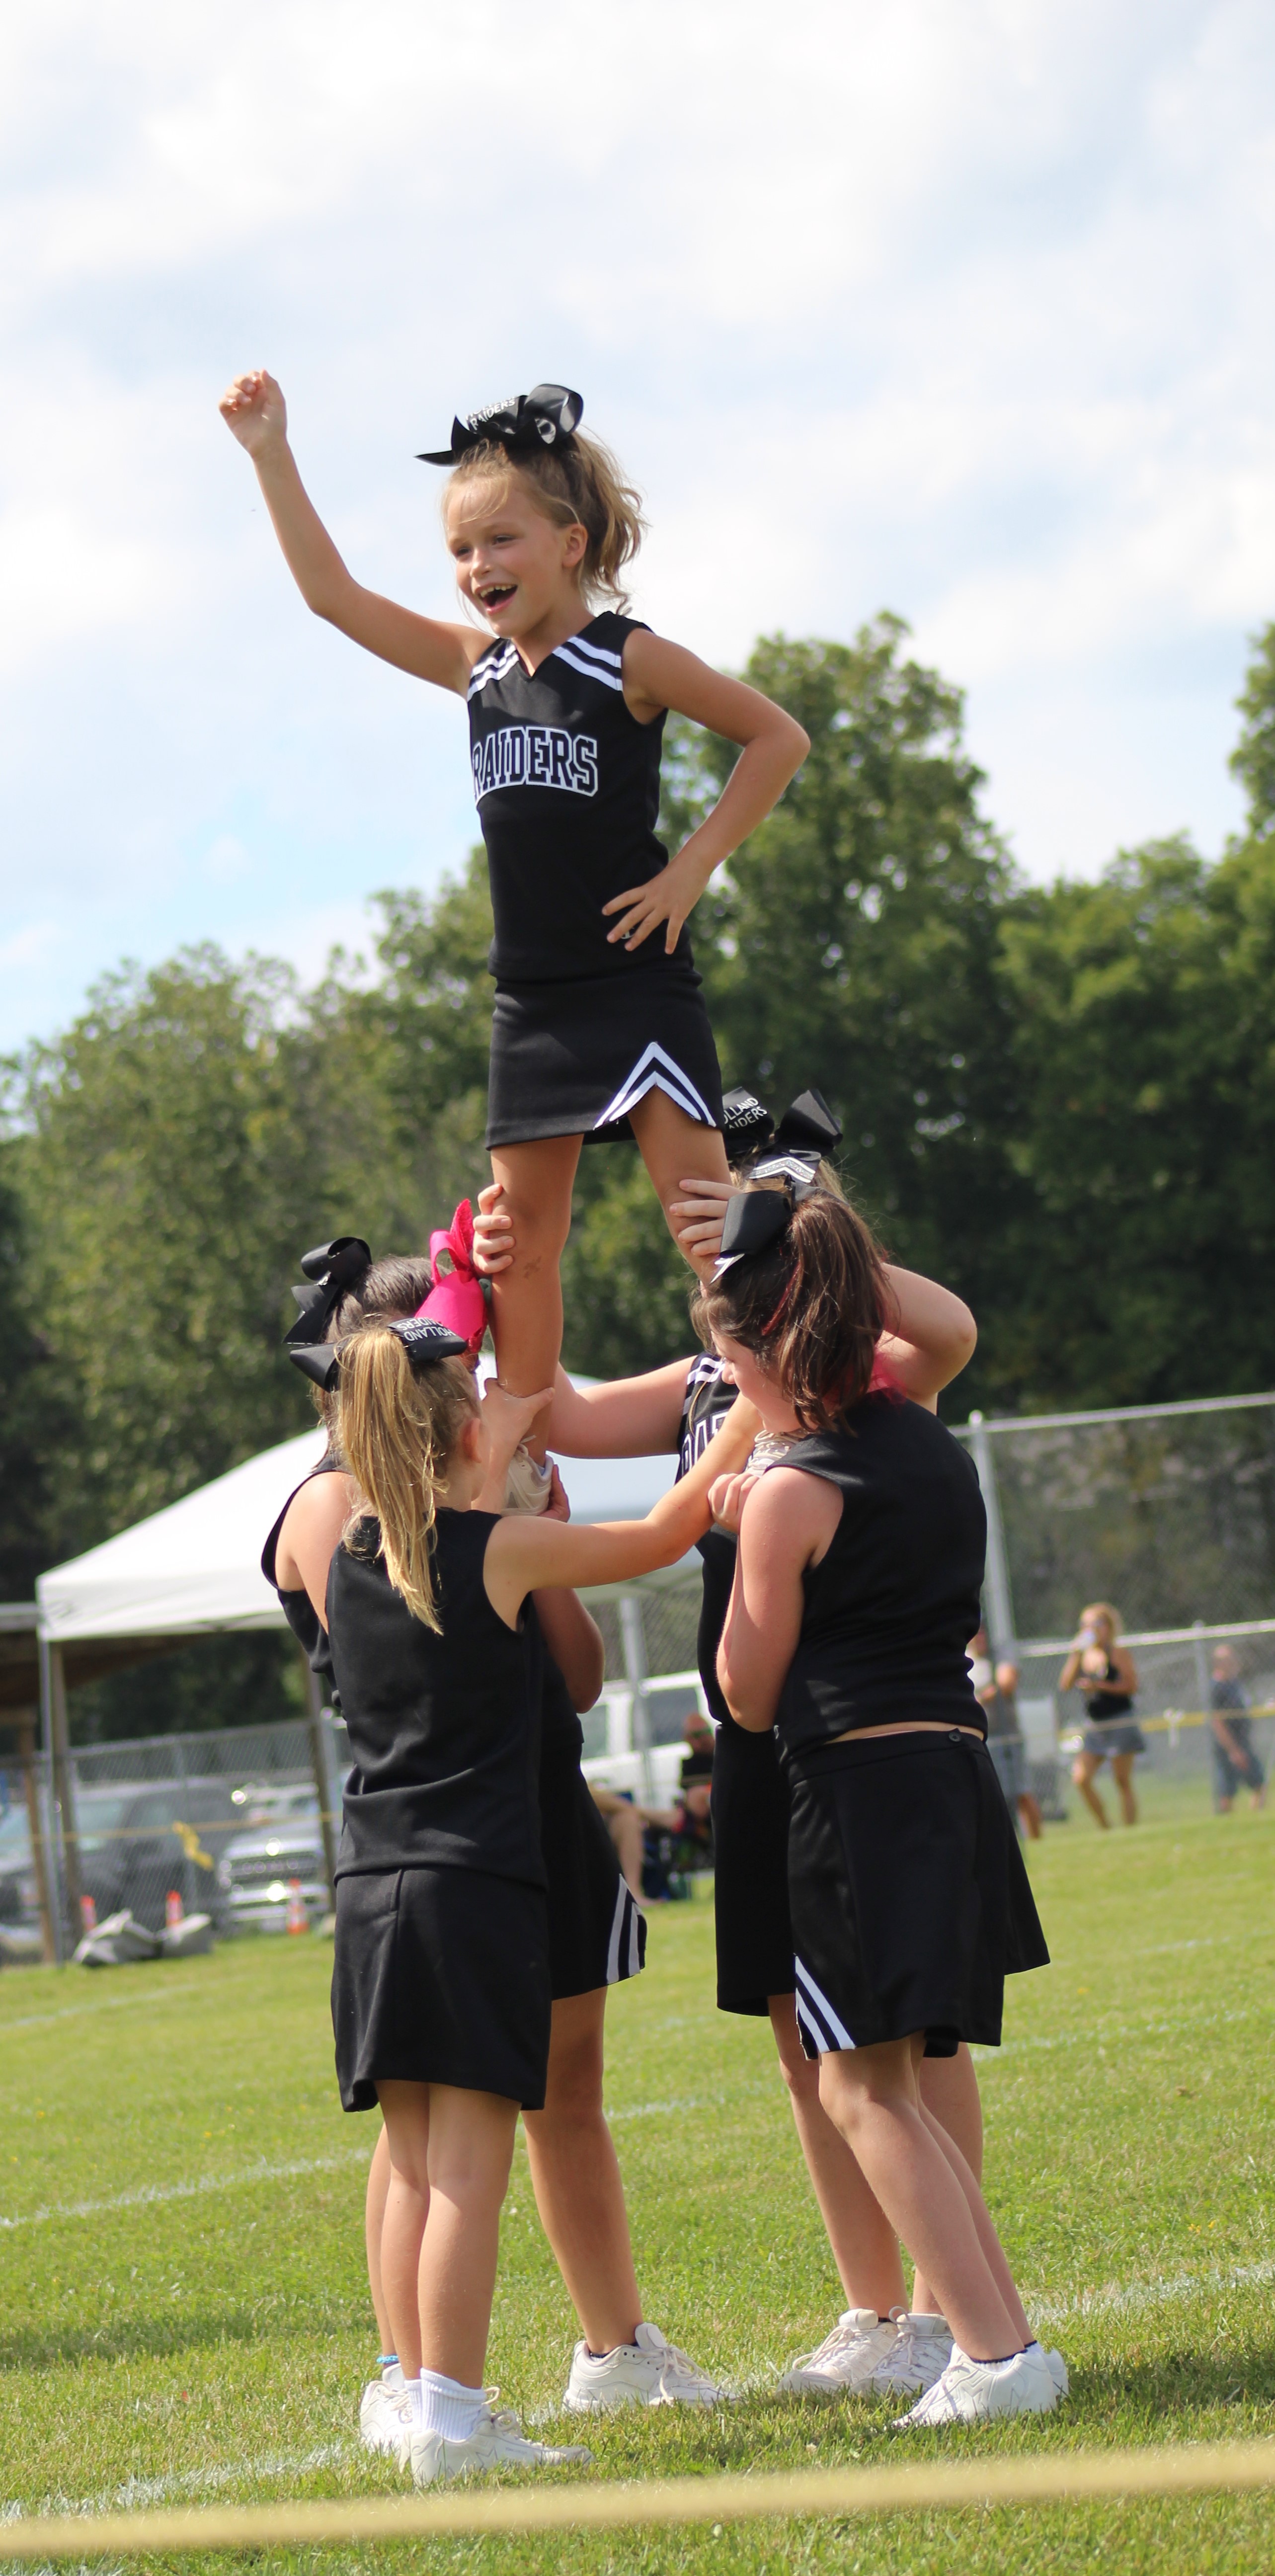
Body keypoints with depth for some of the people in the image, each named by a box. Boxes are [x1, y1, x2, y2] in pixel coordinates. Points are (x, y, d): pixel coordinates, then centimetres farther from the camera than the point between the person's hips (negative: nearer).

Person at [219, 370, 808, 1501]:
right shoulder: (478, 664, 9)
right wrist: (271, 453, 6)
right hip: (531, 997, 6)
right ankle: (523, 1465, 10)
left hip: (635, 979, -6)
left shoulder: (629, 659, -7)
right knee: (522, 1232, 6)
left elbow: (779, 738, -5)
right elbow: (334, 593, 11)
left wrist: (692, 866, -9)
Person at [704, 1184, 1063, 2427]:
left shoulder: (794, 1495, -10)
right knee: (891, 2083, 16)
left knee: (865, 2090, -4)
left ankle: (997, 2354, -11)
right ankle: (1000, 2332, 13)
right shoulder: (936, 1450, 11)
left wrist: (742, 1536, 5)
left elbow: (750, 1698, -3)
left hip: (859, 1784, -8)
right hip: (957, 1772, 8)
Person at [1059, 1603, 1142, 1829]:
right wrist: (1075, 1654, -7)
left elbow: (1131, 1686, -12)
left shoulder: (1118, 1653, -4)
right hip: (1095, 1728, 6)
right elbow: (1065, 1685, 0)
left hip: (1120, 1723, -6)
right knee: (1081, 1778, -7)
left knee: (1123, 1782, -3)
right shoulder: (1083, 1655, 10)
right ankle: (1104, 1829, 3)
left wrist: (1100, 1686, -19)